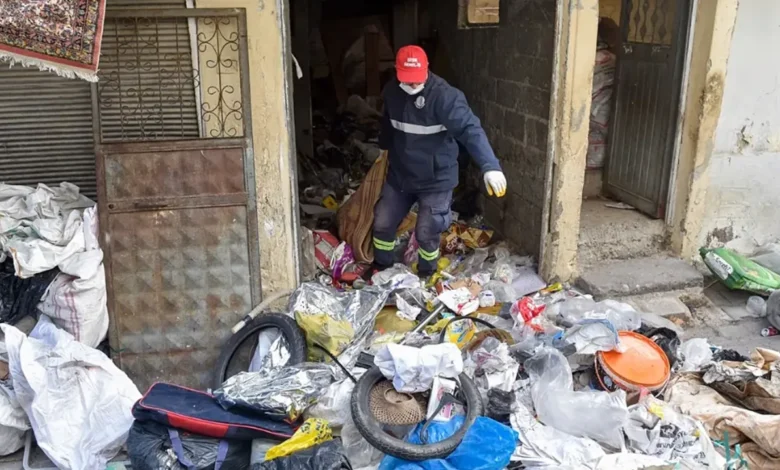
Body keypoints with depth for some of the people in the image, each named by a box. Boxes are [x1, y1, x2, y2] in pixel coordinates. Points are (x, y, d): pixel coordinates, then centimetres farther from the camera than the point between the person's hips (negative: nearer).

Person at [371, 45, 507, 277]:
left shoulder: (444, 95, -25)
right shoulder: (391, 91, -4)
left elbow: (470, 130, -34)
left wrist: (490, 166, -46)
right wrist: (385, 148, 33)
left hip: (435, 180, -5)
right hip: (399, 175, 6)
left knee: (426, 233, 3)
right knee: (382, 223, 15)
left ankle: (426, 274, 31)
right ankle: (381, 265, 41)